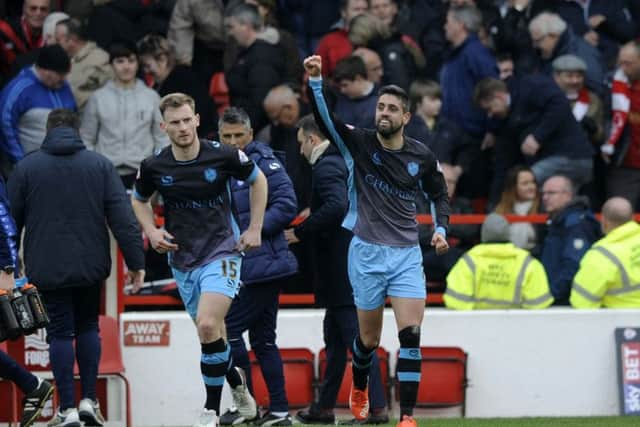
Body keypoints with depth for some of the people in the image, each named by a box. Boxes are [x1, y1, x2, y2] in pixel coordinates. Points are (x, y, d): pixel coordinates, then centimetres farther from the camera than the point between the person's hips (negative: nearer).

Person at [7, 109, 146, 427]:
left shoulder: (27, 168, -1)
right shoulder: (99, 165, 1)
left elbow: (11, 219, 3)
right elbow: (122, 217, -4)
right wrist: (135, 261, -1)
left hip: (48, 267, -1)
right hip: (91, 266, 2)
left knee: (60, 332, 4)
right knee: (88, 326, 18)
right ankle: (89, 400, 12)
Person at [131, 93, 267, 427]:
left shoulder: (223, 156, -12)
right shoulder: (153, 167, -6)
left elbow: (258, 180, 7)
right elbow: (139, 200, 16)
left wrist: (255, 229, 4)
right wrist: (151, 231, -2)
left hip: (222, 252, -4)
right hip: (182, 259, 4)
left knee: (208, 326, -22)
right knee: (212, 335, 12)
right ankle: (236, 381, 44)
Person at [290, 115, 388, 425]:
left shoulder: (326, 167, -13)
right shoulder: (345, 161, 17)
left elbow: (336, 206, -29)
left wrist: (301, 232, -21)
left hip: (343, 269, -10)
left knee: (358, 338, -9)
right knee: (335, 337, 16)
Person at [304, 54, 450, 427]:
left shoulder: (422, 157, 2)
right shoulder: (359, 143, -4)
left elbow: (439, 194, 18)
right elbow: (324, 118, -20)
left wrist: (441, 229, 2)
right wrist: (315, 81, -35)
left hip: (407, 254, 1)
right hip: (367, 253, -1)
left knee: (411, 333, -13)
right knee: (369, 337, 9)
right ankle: (359, 388, 41)